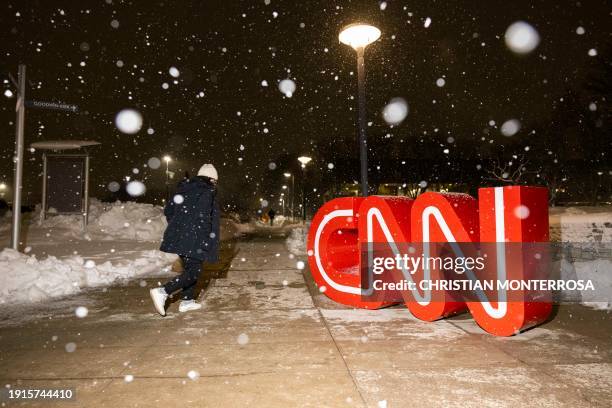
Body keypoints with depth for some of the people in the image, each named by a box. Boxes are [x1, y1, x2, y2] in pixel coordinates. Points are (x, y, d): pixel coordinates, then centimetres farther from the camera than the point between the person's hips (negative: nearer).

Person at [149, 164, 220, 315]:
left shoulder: (184, 188, 14)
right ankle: (163, 291, -18)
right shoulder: (208, 191, -8)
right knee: (194, 271, -4)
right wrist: (206, 241, -15)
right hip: (193, 238, -8)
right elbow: (203, 217, -18)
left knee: (190, 267, 19)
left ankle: (187, 301, 22)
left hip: (177, 236, 8)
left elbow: (167, 210, 14)